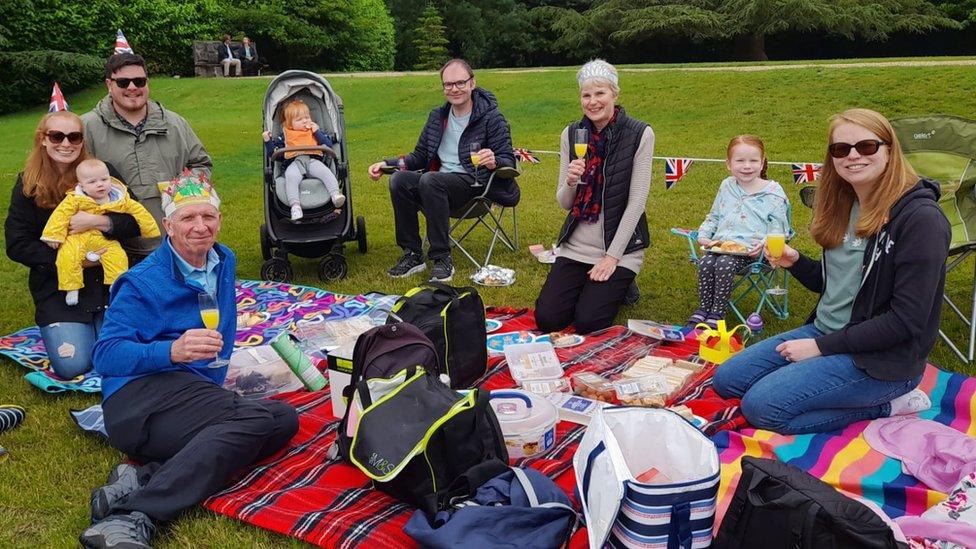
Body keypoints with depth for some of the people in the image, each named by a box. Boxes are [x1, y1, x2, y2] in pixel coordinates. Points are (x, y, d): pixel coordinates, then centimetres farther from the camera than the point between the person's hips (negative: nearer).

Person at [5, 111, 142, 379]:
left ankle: (100, 324, 21)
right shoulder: (28, 185, 0)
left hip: (109, 281, 1)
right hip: (57, 288, 0)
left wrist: (98, 221, -22)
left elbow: (135, 221, -4)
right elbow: (17, 246, -2)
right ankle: (53, 330, 22)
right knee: (73, 367, -12)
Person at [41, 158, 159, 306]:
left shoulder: (120, 200, 1)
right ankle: (71, 288, -12)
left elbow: (137, 210, 9)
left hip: (105, 240, 2)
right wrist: (54, 235, -14)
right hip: (78, 237, -2)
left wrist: (150, 229, 10)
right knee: (67, 256, -25)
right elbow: (61, 214, -8)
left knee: (118, 256, -22)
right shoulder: (75, 199, -5)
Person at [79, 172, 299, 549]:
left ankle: (143, 478, -28)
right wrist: (172, 351, -27)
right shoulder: (143, 282, -4)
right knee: (259, 418, -32)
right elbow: (105, 355, -13)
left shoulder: (223, 261, 18)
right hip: (142, 395, -7)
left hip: (199, 390, 7)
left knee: (284, 418, -20)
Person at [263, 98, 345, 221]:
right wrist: (268, 141, 5)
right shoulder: (285, 136, 24)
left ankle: (336, 195, -43)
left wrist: (317, 132, 5)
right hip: (293, 163, -1)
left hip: (313, 160, 1)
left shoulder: (315, 131, 26)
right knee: (290, 176, -34)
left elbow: (329, 145, 13)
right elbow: (272, 153, 21)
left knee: (325, 172, -31)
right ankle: (295, 205, -45)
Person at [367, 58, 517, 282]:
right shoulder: (437, 116, 14)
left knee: (430, 180, -34)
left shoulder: (491, 117, -2)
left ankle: (442, 259, -30)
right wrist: (386, 163, 5)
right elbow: (420, 156, 20)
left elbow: (508, 160, -7)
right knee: (399, 179, -23)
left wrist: (494, 162, -31)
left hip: (474, 183, -5)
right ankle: (412, 255, -16)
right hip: (439, 183, 5)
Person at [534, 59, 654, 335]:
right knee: (546, 319, -9)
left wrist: (613, 256, -13)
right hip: (576, 245, 4)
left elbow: (637, 201, -10)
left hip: (620, 246, -4)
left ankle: (620, 285, 15)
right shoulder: (571, 133, 2)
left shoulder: (641, 134, -10)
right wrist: (570, 182, -19)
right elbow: (564, 203, 5)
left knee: (587, 323, -15)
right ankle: (587, 286, 20)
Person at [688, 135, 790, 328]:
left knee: (724, 264, -31)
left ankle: (717, 313, -15)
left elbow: (778, 229, 0)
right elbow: (713, 217, 26)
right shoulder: (727, 186, 16)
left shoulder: (773, 191, 2)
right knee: (705, 262, -25)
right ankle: (703, 308, -8)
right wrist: (704, 236, 8)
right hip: (721, 245, 4)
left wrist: (763, 244, -19)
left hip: (749, 249, -4)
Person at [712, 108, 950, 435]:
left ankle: (886, 405, -2)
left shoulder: (920, 218, -20)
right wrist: (794, 262, -5)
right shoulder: (845, 205, 4)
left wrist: (822, 346, -18)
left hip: (881, 359, -8)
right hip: (825, 332, 8)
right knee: (726, 380, 4)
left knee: (761, 407, -19)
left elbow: (906, 320, -22)